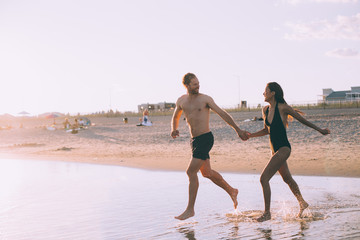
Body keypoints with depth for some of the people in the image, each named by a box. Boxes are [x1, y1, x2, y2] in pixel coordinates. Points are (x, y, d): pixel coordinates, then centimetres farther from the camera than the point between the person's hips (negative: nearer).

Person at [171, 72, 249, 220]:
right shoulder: (181, 101, 8)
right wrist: (174, 129, 2)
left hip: (205, 139, -7)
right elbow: (175, 117, 24)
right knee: (207, 172, 17)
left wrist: (238, 130, -5)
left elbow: (222, 114, -4)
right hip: (194, 140, 7)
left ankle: (190, 209, -4)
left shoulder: (205, 99, -7)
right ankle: (231, 191, 38)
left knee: (191, 172, -12)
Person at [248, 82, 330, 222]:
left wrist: (320, 130, 8)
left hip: (283, 149, -8)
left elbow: (303, 120, -2)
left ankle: (267, 213, -5)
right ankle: (302, 203, 45)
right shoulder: (265, 110, 5)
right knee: (287, 178, 24)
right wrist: (250, 135, 6)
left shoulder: (283, 108, -15)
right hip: (275, 150, 8)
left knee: (264, 179, -15)